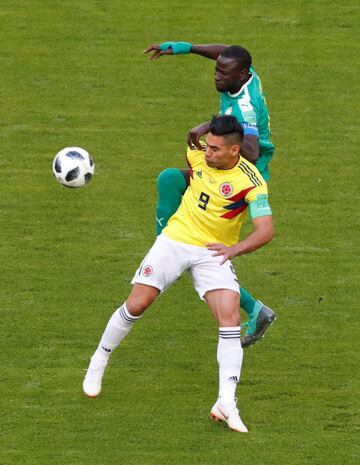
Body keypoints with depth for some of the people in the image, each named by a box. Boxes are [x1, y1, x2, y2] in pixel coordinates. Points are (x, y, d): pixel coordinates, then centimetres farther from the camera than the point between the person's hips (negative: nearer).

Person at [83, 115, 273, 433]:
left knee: (230, 317, -20)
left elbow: (266, 230, -26)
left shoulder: (250, 181, -21)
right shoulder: (198, 154, -7)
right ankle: (99, 362, 23)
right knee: (135, 305, -2)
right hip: (174, 239, 3)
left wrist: (235, 249, -37)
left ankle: (226, 403, -22)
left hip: (214, 253, -3)